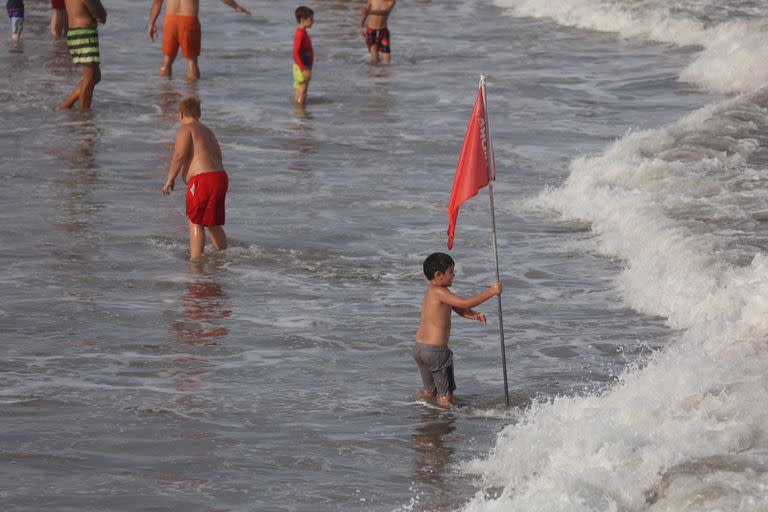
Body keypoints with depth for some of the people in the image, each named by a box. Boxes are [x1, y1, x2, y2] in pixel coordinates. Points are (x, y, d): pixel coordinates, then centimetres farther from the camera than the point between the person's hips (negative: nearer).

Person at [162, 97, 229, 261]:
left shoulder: (185, 129, -4)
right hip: (221, 177, 9)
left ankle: (195, 260, -11)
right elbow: (218, 156, 17)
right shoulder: (207, 131, 22)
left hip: (204, 180, -9)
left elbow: (179, 155, -13)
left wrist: (170, 179, -5)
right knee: (213, 224, 18)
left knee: (196, 222, -6)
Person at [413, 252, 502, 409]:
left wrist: (474, 315, -7)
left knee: (429, 391, 22)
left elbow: (460, 309, 12)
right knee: (446, 395, 4)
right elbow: (465, 303, -24)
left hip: (419, 348, 9)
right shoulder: (439, 292, -17)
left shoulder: (432, 291, 13)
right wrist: (491, 292, -19)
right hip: (436, 349, -9)